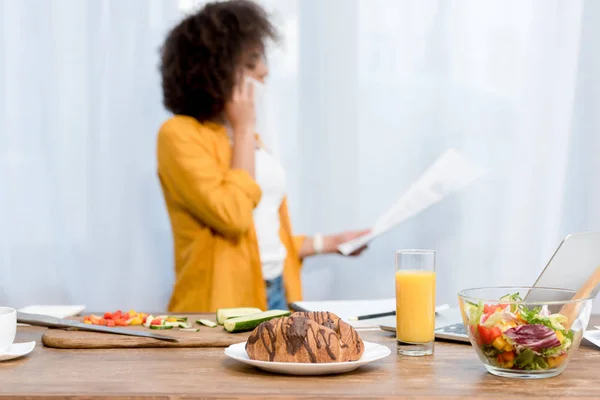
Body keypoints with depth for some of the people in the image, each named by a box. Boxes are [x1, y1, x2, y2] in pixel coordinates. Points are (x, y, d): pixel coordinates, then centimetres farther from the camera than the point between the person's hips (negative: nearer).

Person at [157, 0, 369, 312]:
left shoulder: (244, 136, 15)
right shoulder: (180, 134, -9)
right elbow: (232, 215, -21)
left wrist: (328, 243, 12)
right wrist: (244, 129, -11)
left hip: (275, 296, 7)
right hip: (222, 303, -7)